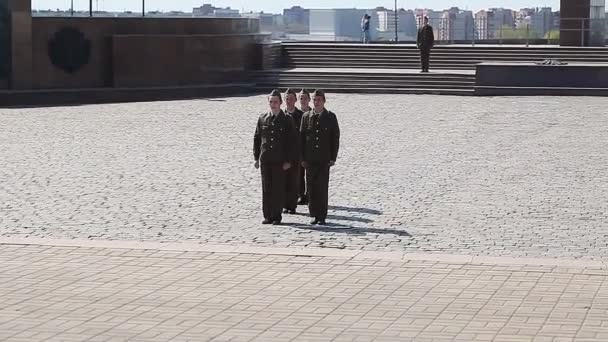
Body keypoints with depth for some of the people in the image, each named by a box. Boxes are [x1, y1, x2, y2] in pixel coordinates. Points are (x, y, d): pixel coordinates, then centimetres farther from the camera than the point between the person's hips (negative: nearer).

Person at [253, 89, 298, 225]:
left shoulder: (287, 120, -1)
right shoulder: (262, 119, 7)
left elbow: (293, 141, -2)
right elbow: (257, 138, 12)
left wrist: (289, 161, -7)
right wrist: (256, 157, 6)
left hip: (280, 160, -3)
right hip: (265, 160, 3)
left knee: (278, 189, 0)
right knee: (266, 188, 5)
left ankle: (276, 216, 8)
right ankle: (268, 216, 11)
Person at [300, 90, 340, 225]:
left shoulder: (330, 117, 2)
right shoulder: (306, 116, 6)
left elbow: (335, 138, 2)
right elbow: (301, 138, 7)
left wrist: (333, 158, -4)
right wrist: (302, 158, 1)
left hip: (324, 159, -2)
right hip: (310, 159, 2)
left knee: (322, 188, -4)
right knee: (311, 188, 2)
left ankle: (322, 216, 2)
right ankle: (314, 215, 11)